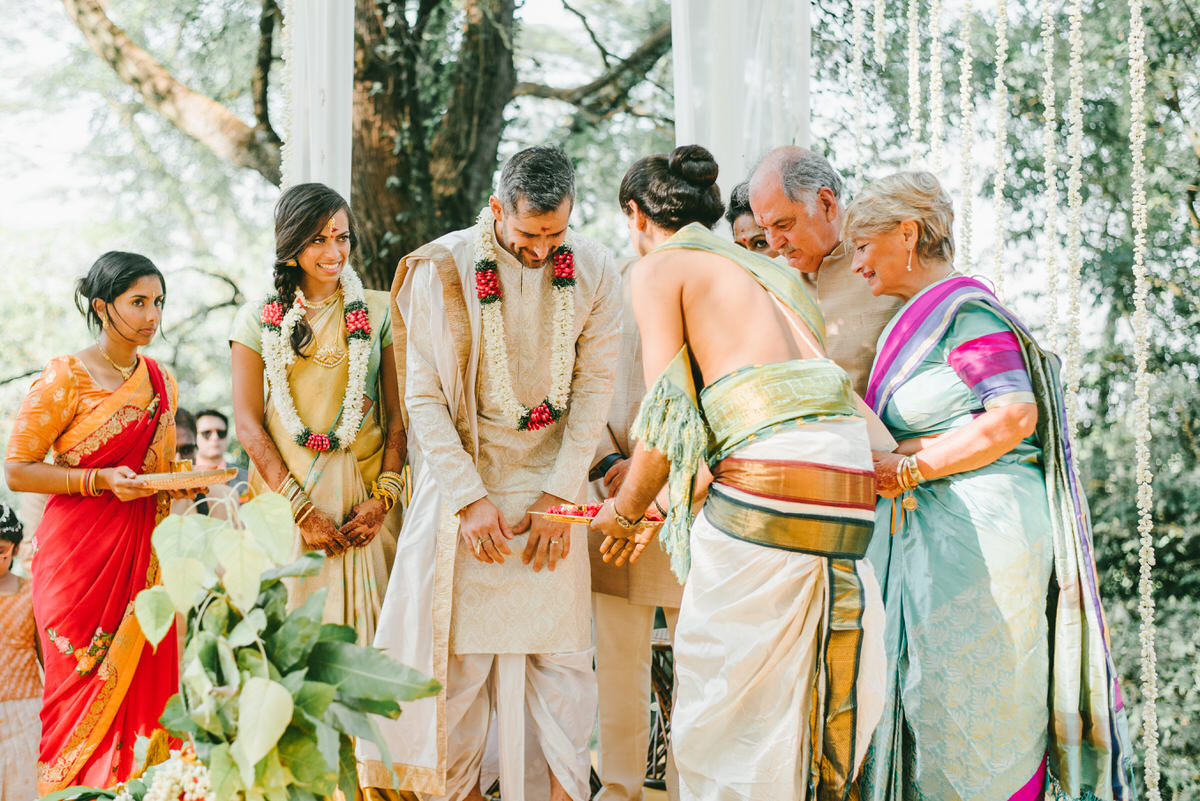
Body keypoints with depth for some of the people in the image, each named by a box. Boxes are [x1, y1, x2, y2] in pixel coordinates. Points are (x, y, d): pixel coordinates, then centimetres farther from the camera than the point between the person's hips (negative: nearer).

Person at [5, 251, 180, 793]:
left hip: (141, 556, 5)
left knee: (143, 685, 0)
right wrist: (100, 480, -16)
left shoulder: (161, 382, 14)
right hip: (79, 554, -5)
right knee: (84, 689, -5)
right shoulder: (65, 378, -6)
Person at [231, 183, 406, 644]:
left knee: (366, 622, -2)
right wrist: (302, 509, -10)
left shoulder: (379, 312, 8)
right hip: (287, 495, -1)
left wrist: (383, 499, -9)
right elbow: (248, 424, 0)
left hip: (368, 498, 1)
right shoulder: (259, 320, 5)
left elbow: (399, 415, 4)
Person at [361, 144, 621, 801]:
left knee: (560, 647, 1)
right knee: (459, 644, -1)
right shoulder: (443, 270, -8)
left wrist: (561, 494, -6)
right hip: (463, 477, -1)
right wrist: (469, 498, -11)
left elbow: (595, 387, 0)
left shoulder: (593, 272, -2)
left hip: (552, 480, 2)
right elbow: (423, 395, -6)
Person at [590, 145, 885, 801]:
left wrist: (624, 511, 15)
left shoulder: (661, 268, 7)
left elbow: (670, 418, -1)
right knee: (806, 703, 15)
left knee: (723, 710, 3)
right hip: (851, 483, 7)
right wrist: (662, 507, 36)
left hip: (767, 484, -7)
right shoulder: (769, 272, 28)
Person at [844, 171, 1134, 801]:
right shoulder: (922, 317, 19)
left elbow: (1014, 417, -20)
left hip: (980, 534, -10)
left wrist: (905, 470, -15)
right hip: (931, 537, 10)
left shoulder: (965, 310, -10)